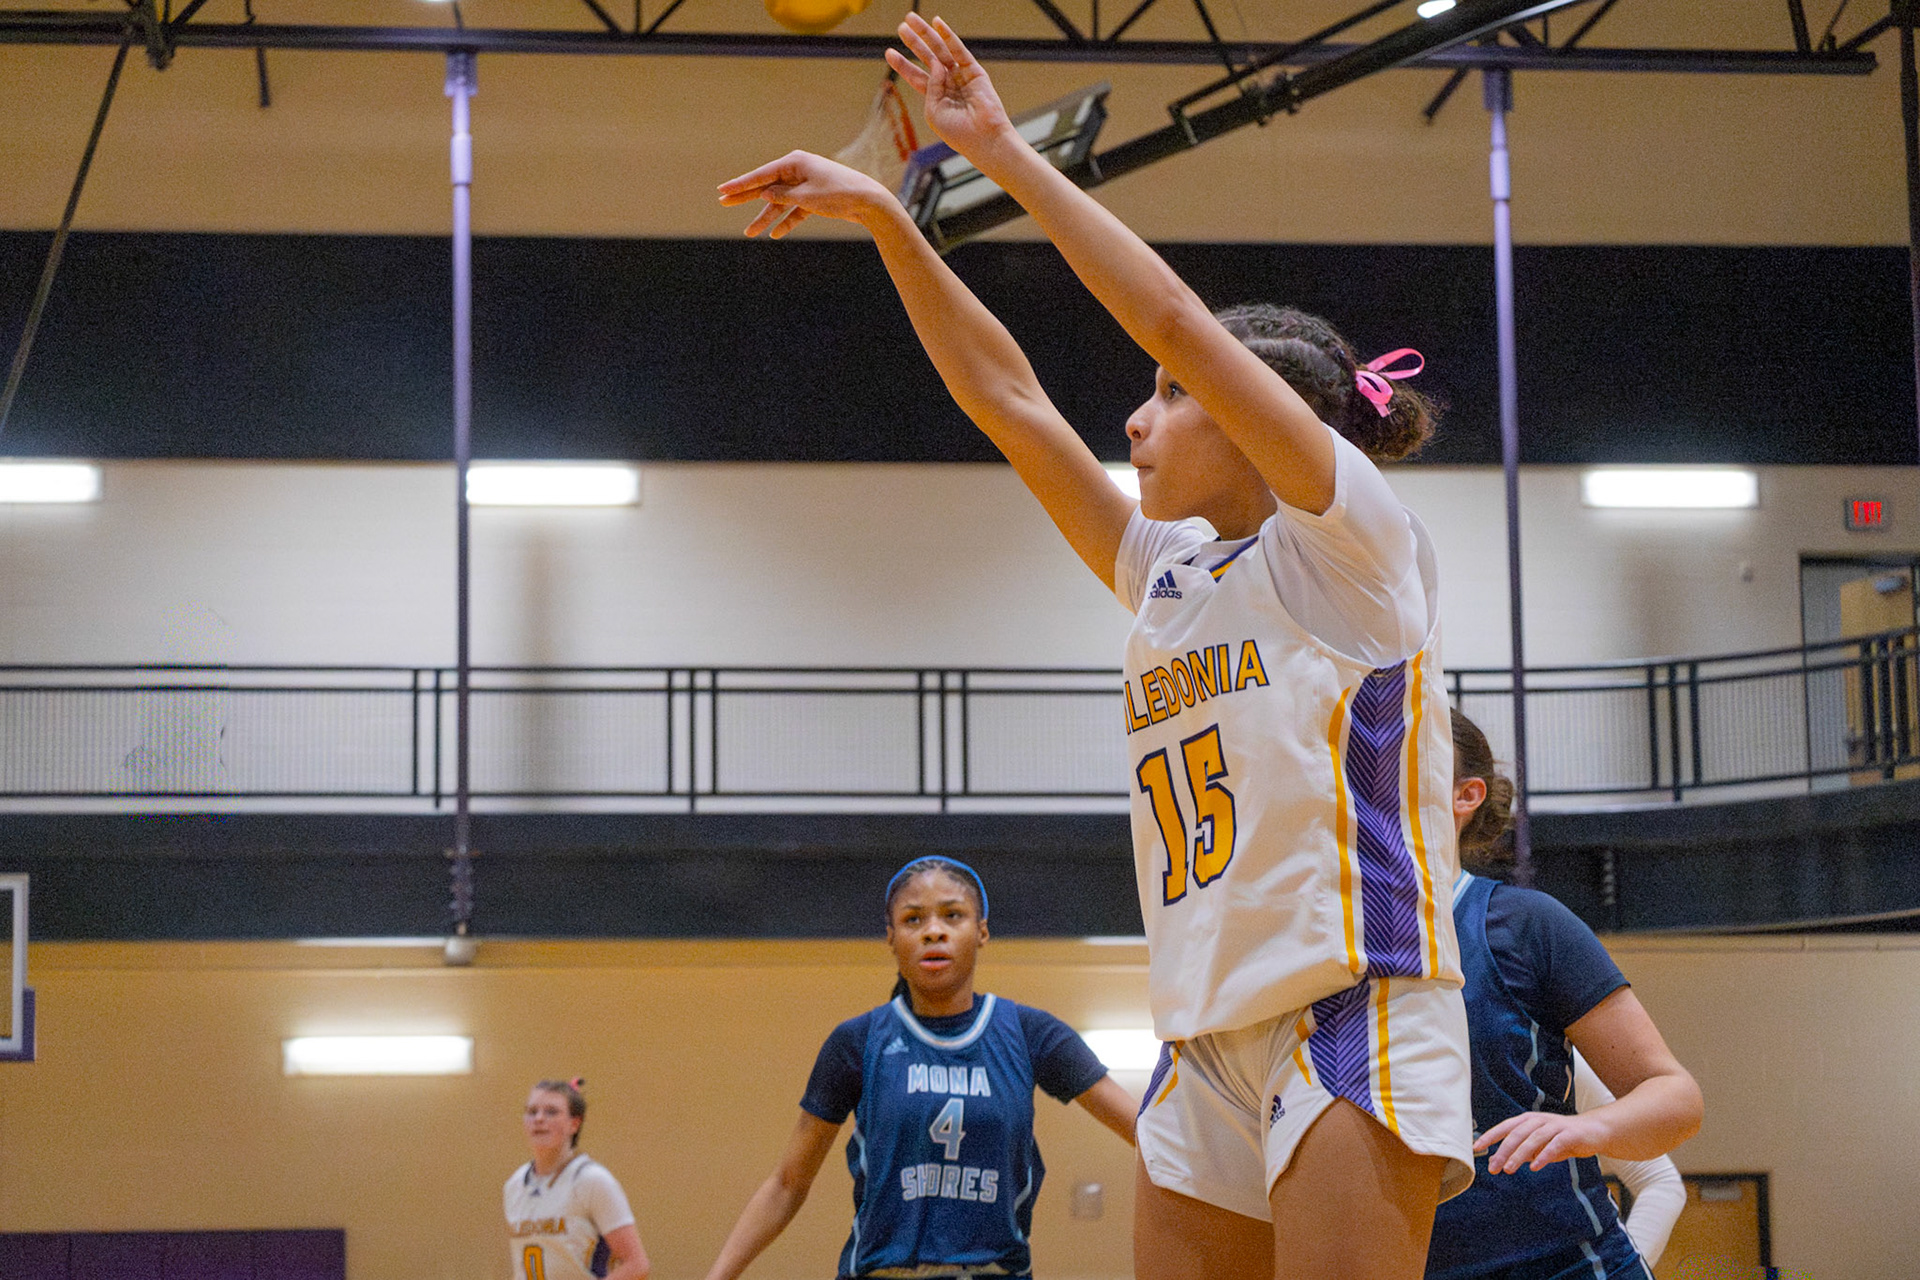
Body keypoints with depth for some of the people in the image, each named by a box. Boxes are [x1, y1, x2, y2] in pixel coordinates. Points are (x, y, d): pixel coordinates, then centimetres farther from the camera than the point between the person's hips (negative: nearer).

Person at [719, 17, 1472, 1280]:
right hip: (1210, 1034, 8)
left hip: (1354, 1010, -8)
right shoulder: (1167, 573, 19)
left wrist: (1002, 149, -5)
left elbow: (1173, 319, -10)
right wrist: (886, 216, 14)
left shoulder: (1349, 537, -1)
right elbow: (1007, 397, 18)